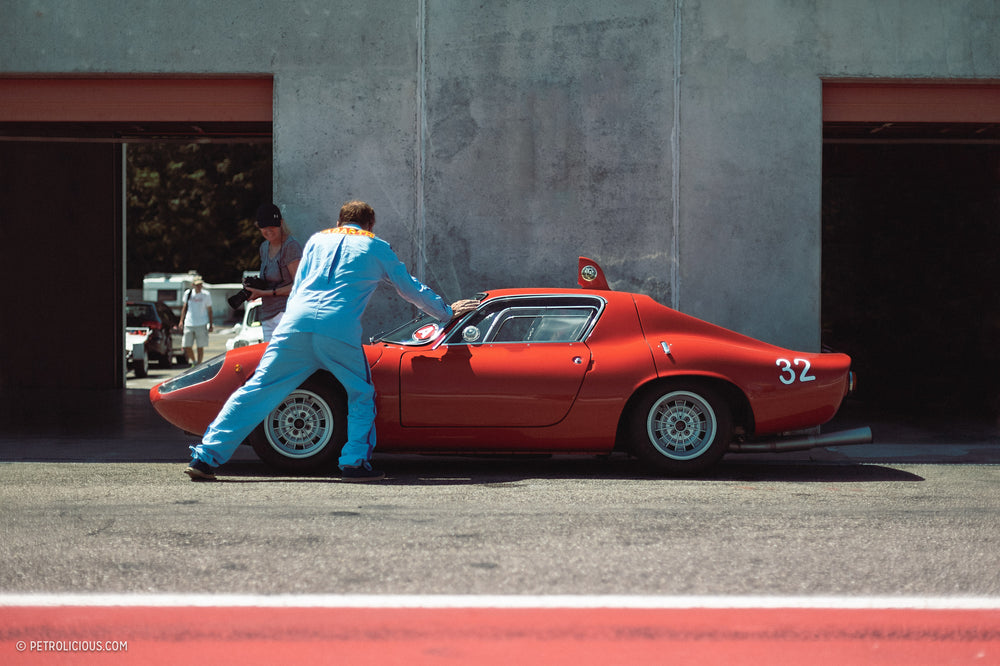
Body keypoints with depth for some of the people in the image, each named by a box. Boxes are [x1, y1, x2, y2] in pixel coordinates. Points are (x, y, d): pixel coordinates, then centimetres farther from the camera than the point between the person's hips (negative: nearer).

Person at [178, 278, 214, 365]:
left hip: (201, 324, -2)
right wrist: (181, 321, 10)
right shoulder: (188, 293, 4)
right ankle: (193, 361, 24)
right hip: (189, 324, 2)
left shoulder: (206, 295, -1)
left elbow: (209, 310, 4)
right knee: (187, 346, 1)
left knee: (200, 347, -1)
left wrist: (210, 325, 1)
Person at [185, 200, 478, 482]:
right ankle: (355, 462, 7)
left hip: (295, 323, 3)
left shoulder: (317, 239, 28)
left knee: (257, 390, 3)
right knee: (362, 395, 18)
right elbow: (412, 289, 32)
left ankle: (206, 457, -2)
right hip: (340, 329, -3)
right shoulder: (376, 247, 22)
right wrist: (447, 312, 45)